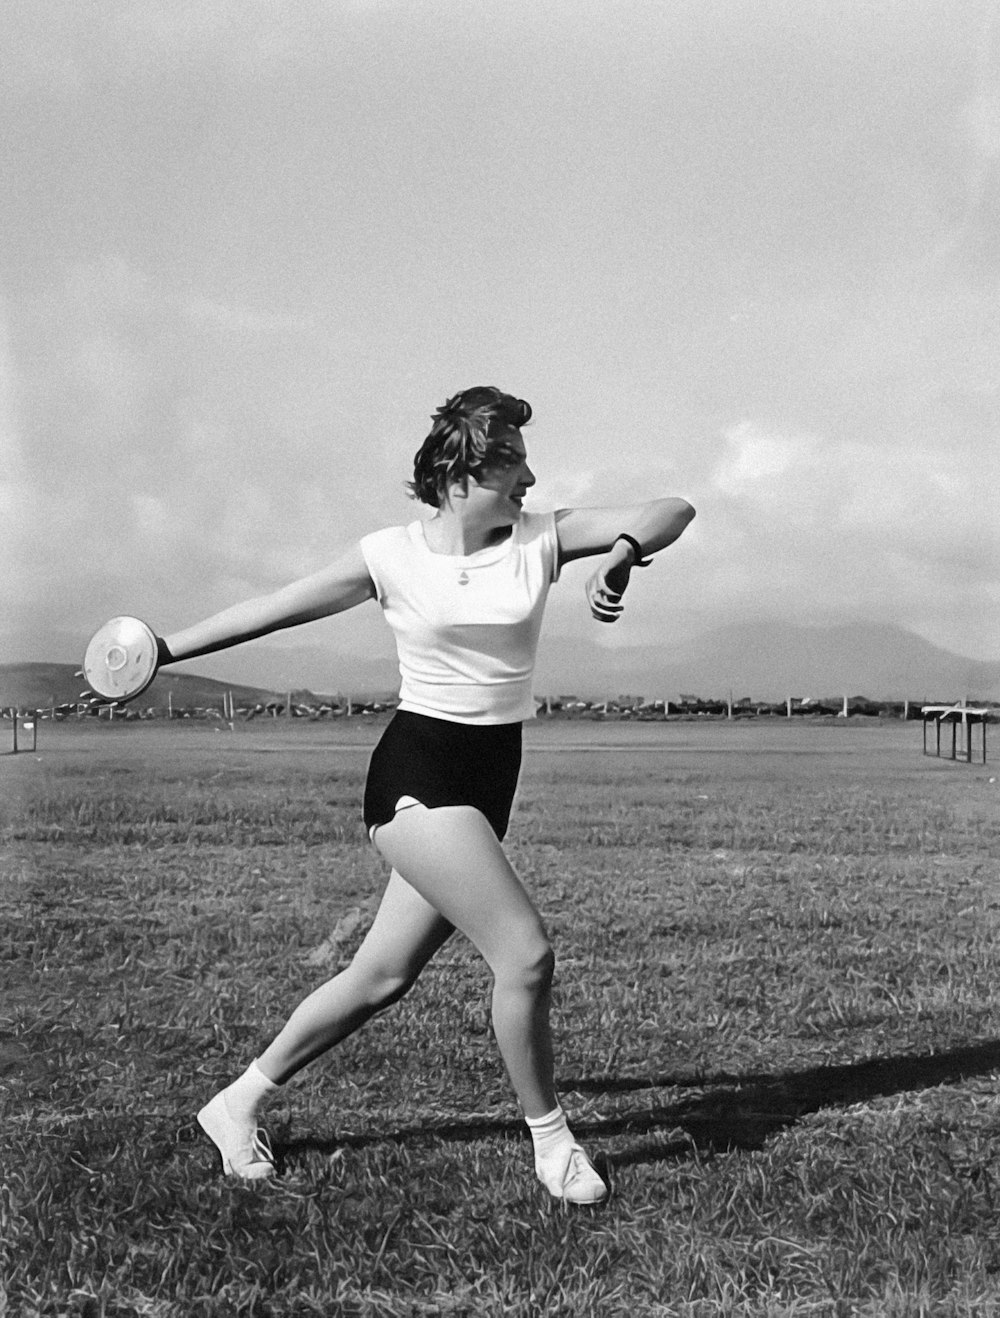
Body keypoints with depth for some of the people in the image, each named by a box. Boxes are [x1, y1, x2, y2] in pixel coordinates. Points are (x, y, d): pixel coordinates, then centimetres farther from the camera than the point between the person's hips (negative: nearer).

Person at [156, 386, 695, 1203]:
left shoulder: (542, 540, 3)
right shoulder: (393, 557, -4)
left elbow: (674, 511, 0)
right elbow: (273, 610, 6)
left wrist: (625, 548, -21)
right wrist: (166, 651, 9)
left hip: (489, 781, 5)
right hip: (418, 772, -5)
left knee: (383, 978, 10)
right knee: (527, 955, -16)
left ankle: (239, 1103, 27)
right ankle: (550, 1139, 5)